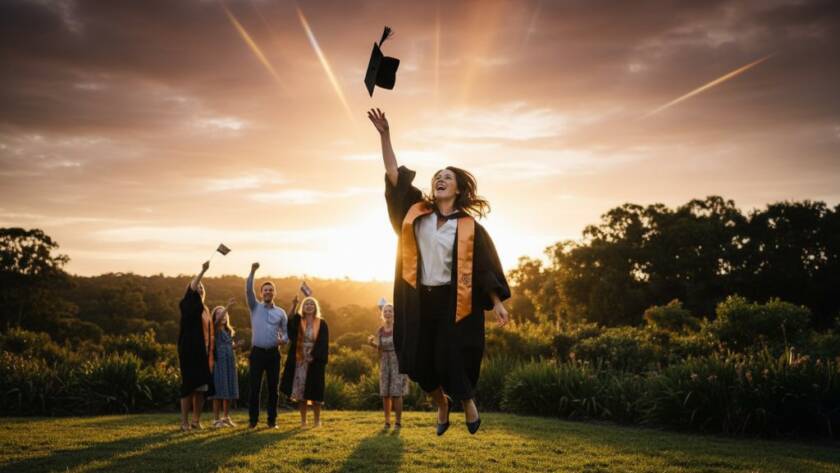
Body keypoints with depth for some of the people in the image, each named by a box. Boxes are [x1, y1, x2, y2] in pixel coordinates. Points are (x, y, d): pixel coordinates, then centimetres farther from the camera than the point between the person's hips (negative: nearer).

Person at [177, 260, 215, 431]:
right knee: (189, 386, -5)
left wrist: (210, 353, 14)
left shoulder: (205, 309, 16)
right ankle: (185, 422, 2)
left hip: (203, 353, 6)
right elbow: (190, 289, -22)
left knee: (202, 387, 6)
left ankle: (196, 420, 14)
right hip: (189, 351, -6)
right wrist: (203, 271, -28)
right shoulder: (187, 306, -3)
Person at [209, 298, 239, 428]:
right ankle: (216, 419, -3)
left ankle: (226, 418, 14)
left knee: (229, 390, 7)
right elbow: (218, 320, -26)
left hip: (230, 363, 6)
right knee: (219, 390, -7)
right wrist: (228, 307, -38)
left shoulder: (229, 331, 17)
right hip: (219, 362, -6)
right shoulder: (215, 329, -3)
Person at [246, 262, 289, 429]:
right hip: (257, 352, -1)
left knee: (273, 388, 4)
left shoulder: (280, 312, 10)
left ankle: (272, 420, 11)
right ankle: (253, 420, 6)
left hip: (273, 353, 1)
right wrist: (252, 272, -18)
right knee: (254, 387, -1)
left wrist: (284, 339, -12)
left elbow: (286, 331, 11)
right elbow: (248, 290, -7)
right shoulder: (255, 307, 7)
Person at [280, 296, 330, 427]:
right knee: (300, 391, 3)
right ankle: (303, 420, 12)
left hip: (315, 362, -1)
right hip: (299, 361, 1)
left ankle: (317, 420, 13)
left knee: (315, 391, 1)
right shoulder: (297, 322, 4)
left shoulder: (322, 324, 2)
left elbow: (324, 344, -3)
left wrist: (314, 356, -17)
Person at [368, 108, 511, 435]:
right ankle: (441, 403, 36)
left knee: (450, 359, -5)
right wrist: (385, 136, -6)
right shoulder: (418, 211, 4)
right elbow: (393, 175, 1)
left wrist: (497, 304, -9)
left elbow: (486, 267, -2)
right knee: (420, 361, 7)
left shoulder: (469, 226, -2)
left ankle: (467, 401, 27)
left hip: (453, 302, -3)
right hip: (419, 300, 3)